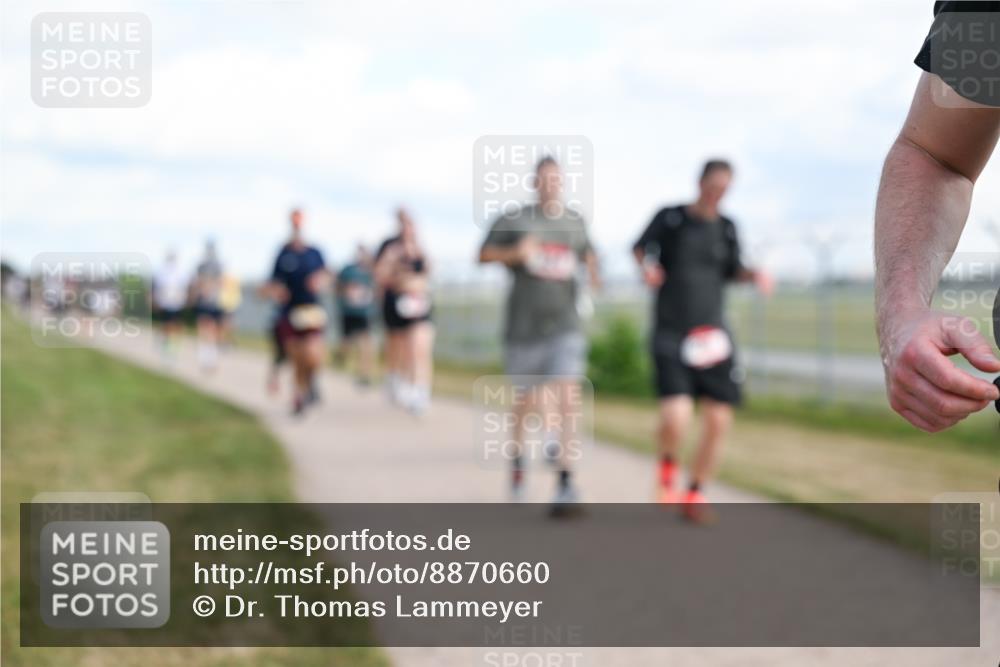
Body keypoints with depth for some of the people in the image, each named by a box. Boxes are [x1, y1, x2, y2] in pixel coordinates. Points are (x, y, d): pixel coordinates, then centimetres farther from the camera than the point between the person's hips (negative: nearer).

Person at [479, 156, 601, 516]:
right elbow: (484, 255, 2)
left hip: (565, 327, 1)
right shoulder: (514, 220, -2)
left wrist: (593, 270, 3)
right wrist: (515, 253, -17)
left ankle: (565, 485, -18)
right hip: (524, 327, -1)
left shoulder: (575, 221, 8)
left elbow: (587, 253, 25)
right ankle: (517, 457, 43)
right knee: (527, 402, 12)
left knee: (566, 399, -16)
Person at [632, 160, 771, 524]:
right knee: (676, 419, -20)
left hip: (711, 334, 4)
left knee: (718, 420, -1)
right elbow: (641, 248, 14)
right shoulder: (670, 218, -2)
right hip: (670, 334, -4)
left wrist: (754, 275, 1)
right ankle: (668, 466, 15)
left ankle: (694, 495, 19)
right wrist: (647, 266, -7)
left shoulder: (727, 228, 8)